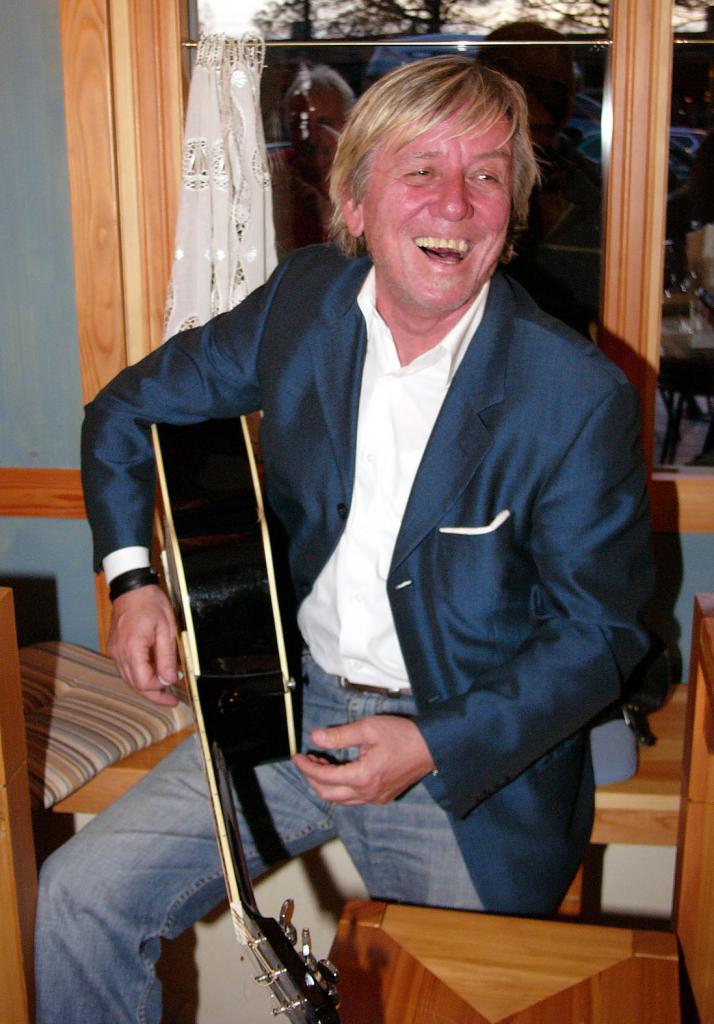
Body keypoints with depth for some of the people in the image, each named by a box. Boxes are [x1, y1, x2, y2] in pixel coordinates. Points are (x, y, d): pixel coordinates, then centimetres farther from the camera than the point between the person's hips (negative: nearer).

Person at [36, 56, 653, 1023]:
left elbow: (601, 632, -9)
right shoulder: (302, 301, -5)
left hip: (476, 751, -2)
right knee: (82, 893, -5)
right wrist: (133, 579, -2)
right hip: (300, 705, 3)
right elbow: (127, 410, 9)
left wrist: (433, 745, -19)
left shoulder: (580, 396, -17)